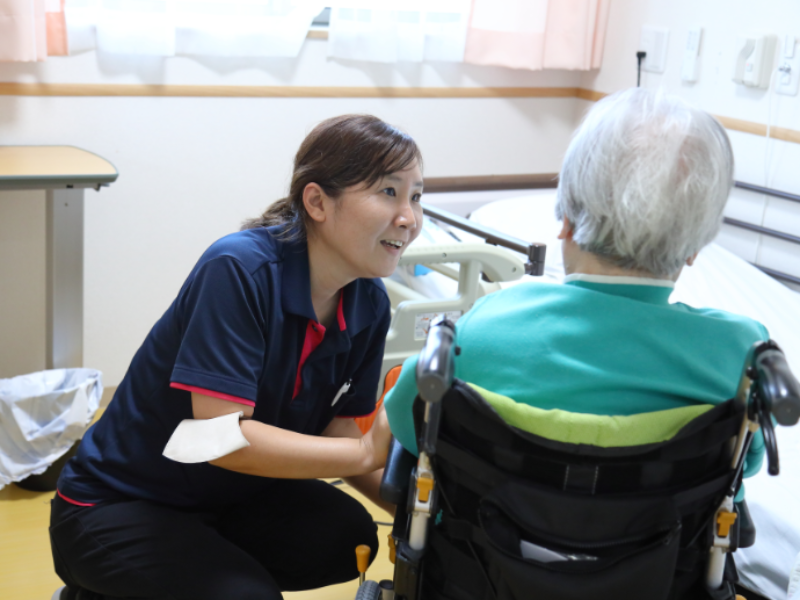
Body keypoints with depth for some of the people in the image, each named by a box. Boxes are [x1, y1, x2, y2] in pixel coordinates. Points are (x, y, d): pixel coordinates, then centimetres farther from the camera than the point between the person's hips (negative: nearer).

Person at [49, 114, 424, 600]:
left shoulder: (369, 304, -5)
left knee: (348, 537, -18)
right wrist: (364, 452, -29)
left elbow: (340, 436, -2)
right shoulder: (239, 269, -26)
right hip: (117, 506, -6)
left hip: (232, 496, 6)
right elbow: (221, 436, -31)